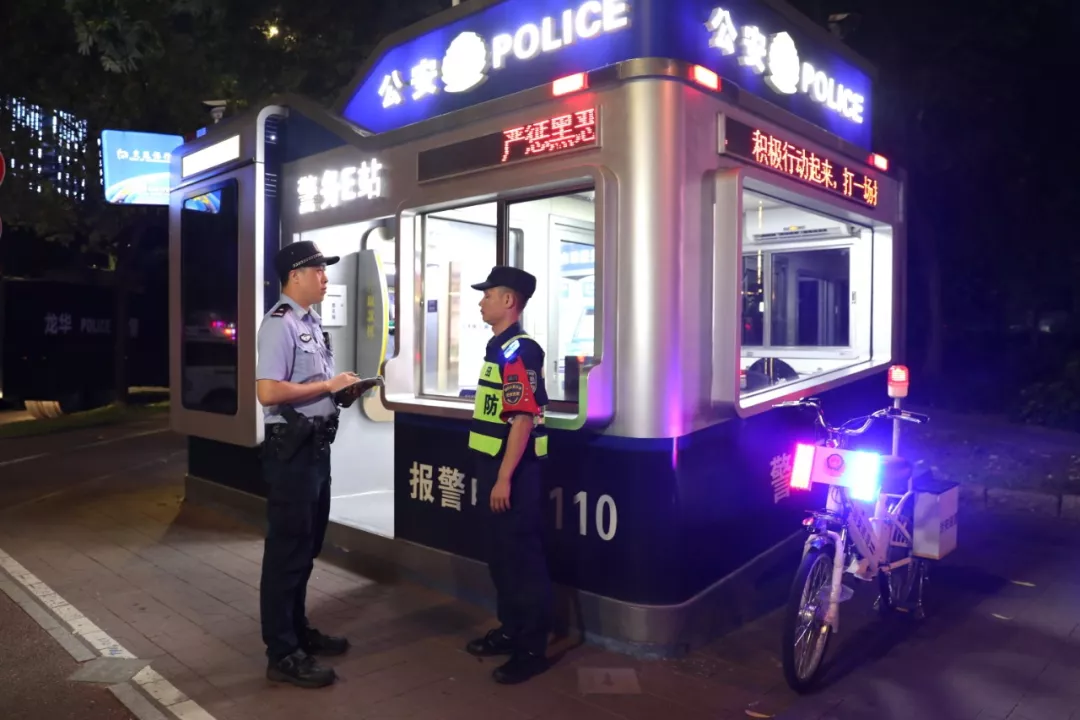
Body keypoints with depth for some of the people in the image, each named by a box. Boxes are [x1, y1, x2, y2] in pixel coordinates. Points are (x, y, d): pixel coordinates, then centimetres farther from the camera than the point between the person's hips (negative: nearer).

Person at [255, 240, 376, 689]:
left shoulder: (312, 322, 14)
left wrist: (343, 391, 4)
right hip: (291, 447, -10)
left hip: (316, 444, 10)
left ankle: (297, 631, 35)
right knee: (287, 548, 0)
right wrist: (329, 385, -18)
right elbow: (268, 392, -26)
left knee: (308, 545, 19)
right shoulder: (280, 324, -16)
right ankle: (282, 653, 13)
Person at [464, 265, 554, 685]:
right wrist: (492, 473, 19)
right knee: (500, 554, 18)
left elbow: (523, 419, -22)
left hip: (514, 470, -10)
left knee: (523, 558, 1)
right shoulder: (498, 347, 12)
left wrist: (505, 478, -22)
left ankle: (533, 649, 13)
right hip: (494, 463, 10)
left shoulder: (520, 351, -17)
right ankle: (510, 630, 32)